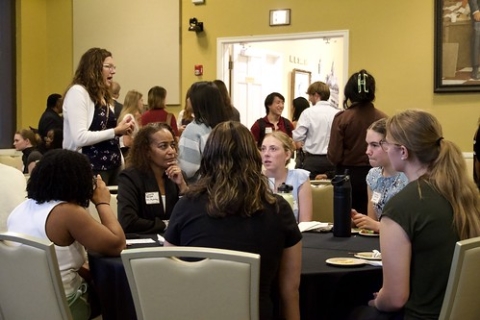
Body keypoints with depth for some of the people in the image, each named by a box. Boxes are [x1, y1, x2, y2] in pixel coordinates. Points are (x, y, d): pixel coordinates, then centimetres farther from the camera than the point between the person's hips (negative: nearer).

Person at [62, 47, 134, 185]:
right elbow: (80, 138, -21)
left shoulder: (104, 96, 15)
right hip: (90, 168, -8)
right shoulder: (78, 92, -11)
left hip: (112, 165, 8)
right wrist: (115, 131, -16)